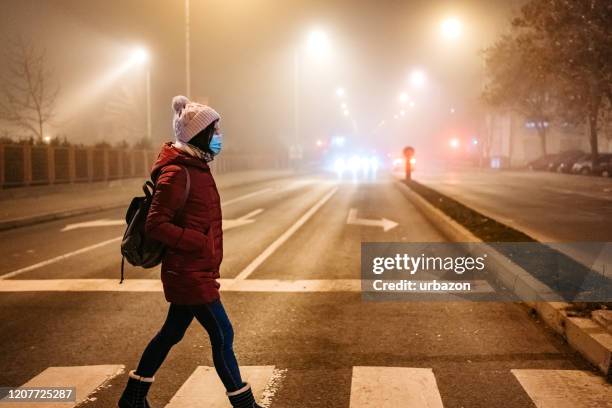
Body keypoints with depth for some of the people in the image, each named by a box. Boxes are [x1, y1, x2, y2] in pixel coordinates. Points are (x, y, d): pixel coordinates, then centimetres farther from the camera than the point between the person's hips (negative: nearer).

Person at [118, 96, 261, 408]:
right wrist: (200, 244, -23)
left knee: (172, 332, 18)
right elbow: (155, 225, -22)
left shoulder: (196, 167, 10)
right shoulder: (177, 173, -19)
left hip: (194, 270, 10)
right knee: (222, 335, 0)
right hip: (190, 273, -10)